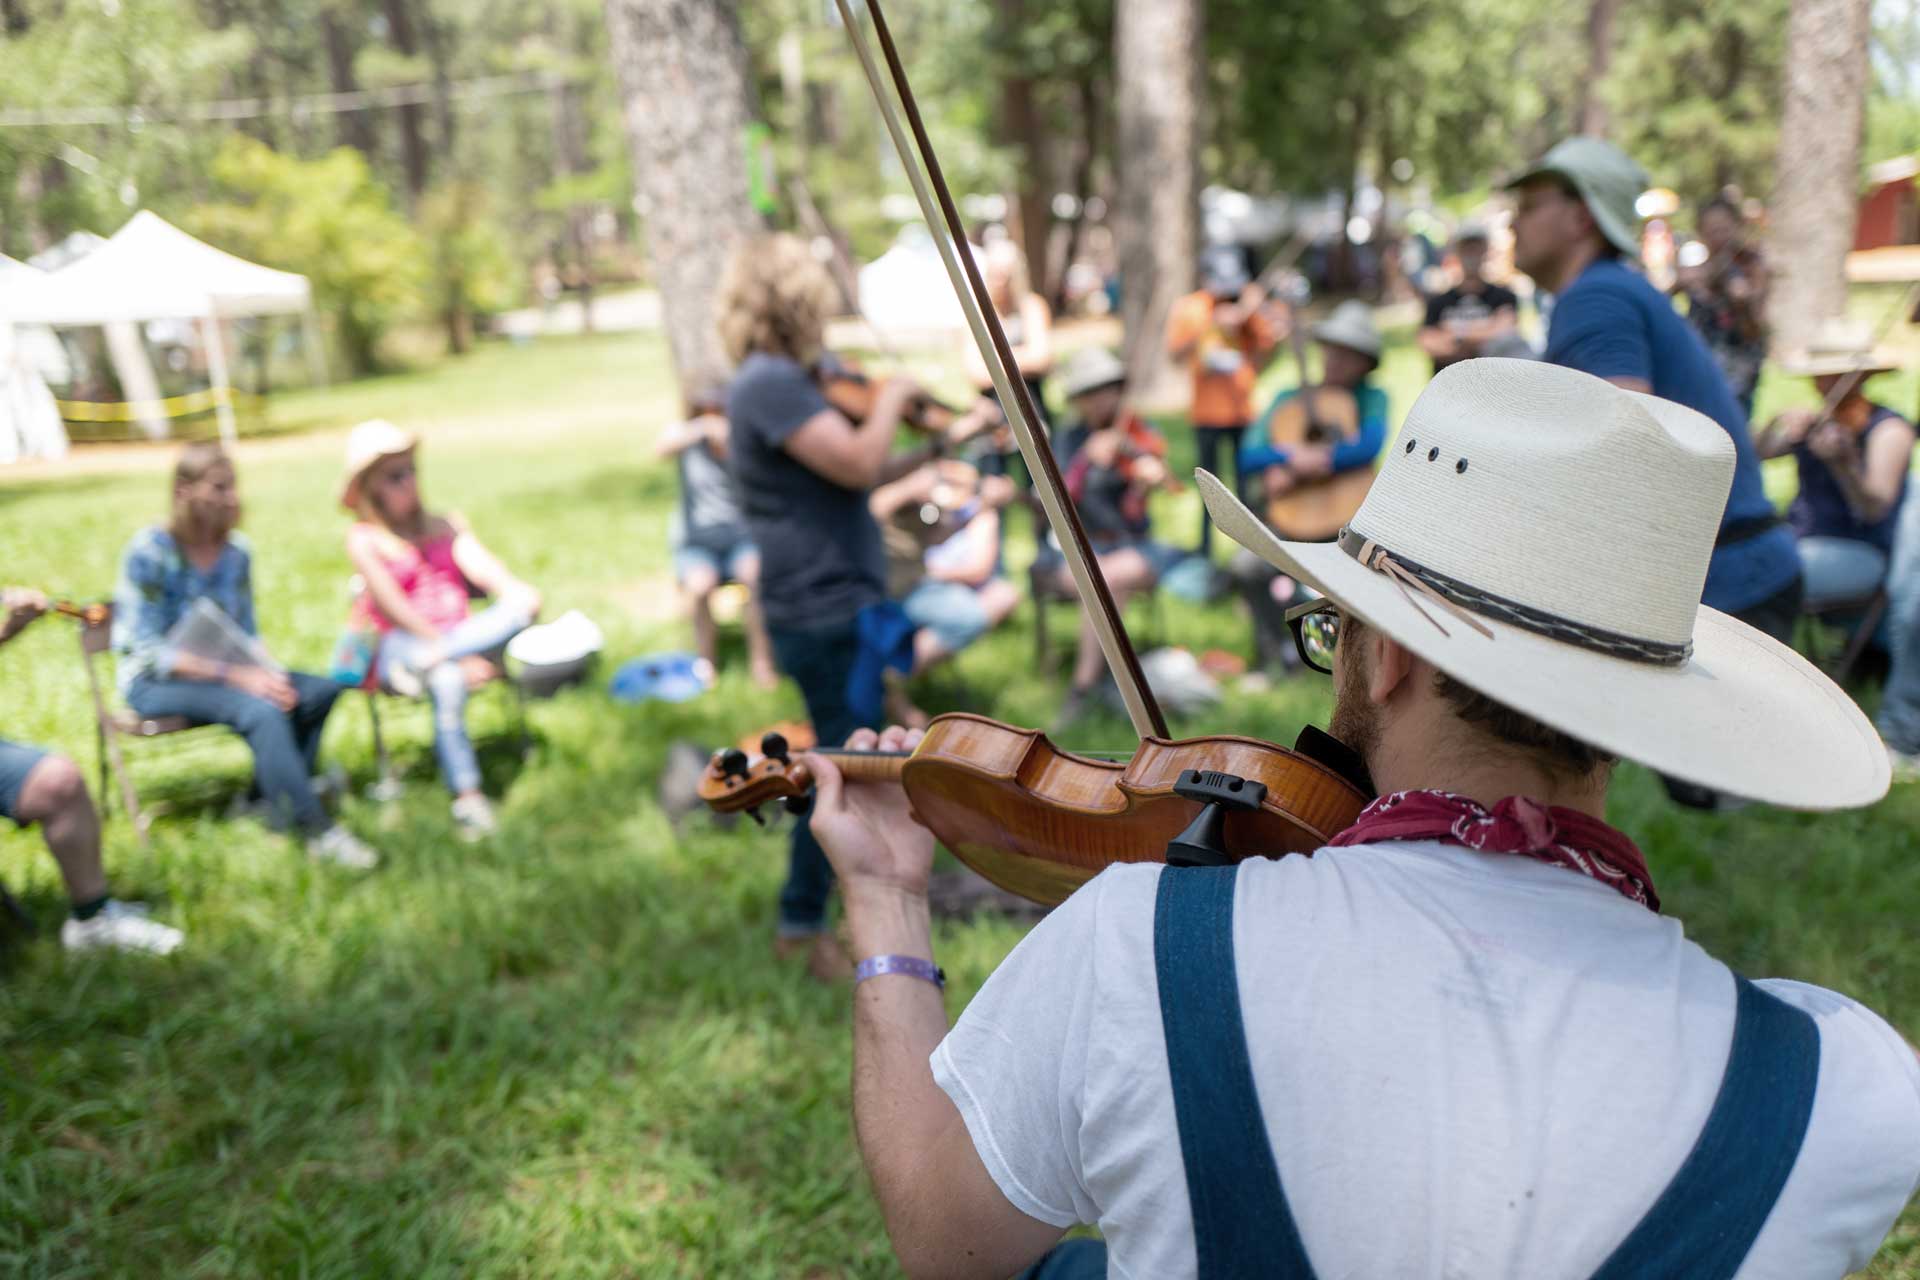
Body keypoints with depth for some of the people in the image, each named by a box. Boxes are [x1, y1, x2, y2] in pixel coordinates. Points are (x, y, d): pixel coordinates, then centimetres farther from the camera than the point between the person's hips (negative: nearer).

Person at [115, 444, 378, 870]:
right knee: (261, 710, -34)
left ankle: (269, 801, -9)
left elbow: (248, 634, 10)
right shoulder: (149, 552, -15)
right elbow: (152, 651, -18)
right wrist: (239, 676, -26)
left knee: (321, 690, -17)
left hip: (216, 670, 7)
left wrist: (269, 674, -13)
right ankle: (317, 832, -34)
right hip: (154, 684, -7)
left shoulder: (237, 551, 4)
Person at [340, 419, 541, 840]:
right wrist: (454, 655, -20)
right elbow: (394, 606, -9)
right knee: (447, 680, -38)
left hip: (459, 634, 4)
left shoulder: (447, 525, 19)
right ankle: (466, 798, -38)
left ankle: (423, 666, -34)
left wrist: (516, 592, -22)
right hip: (402, 644, -4)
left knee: (522, 608, -25)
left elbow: (482, 565, 2)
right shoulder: (364, 539, 3)